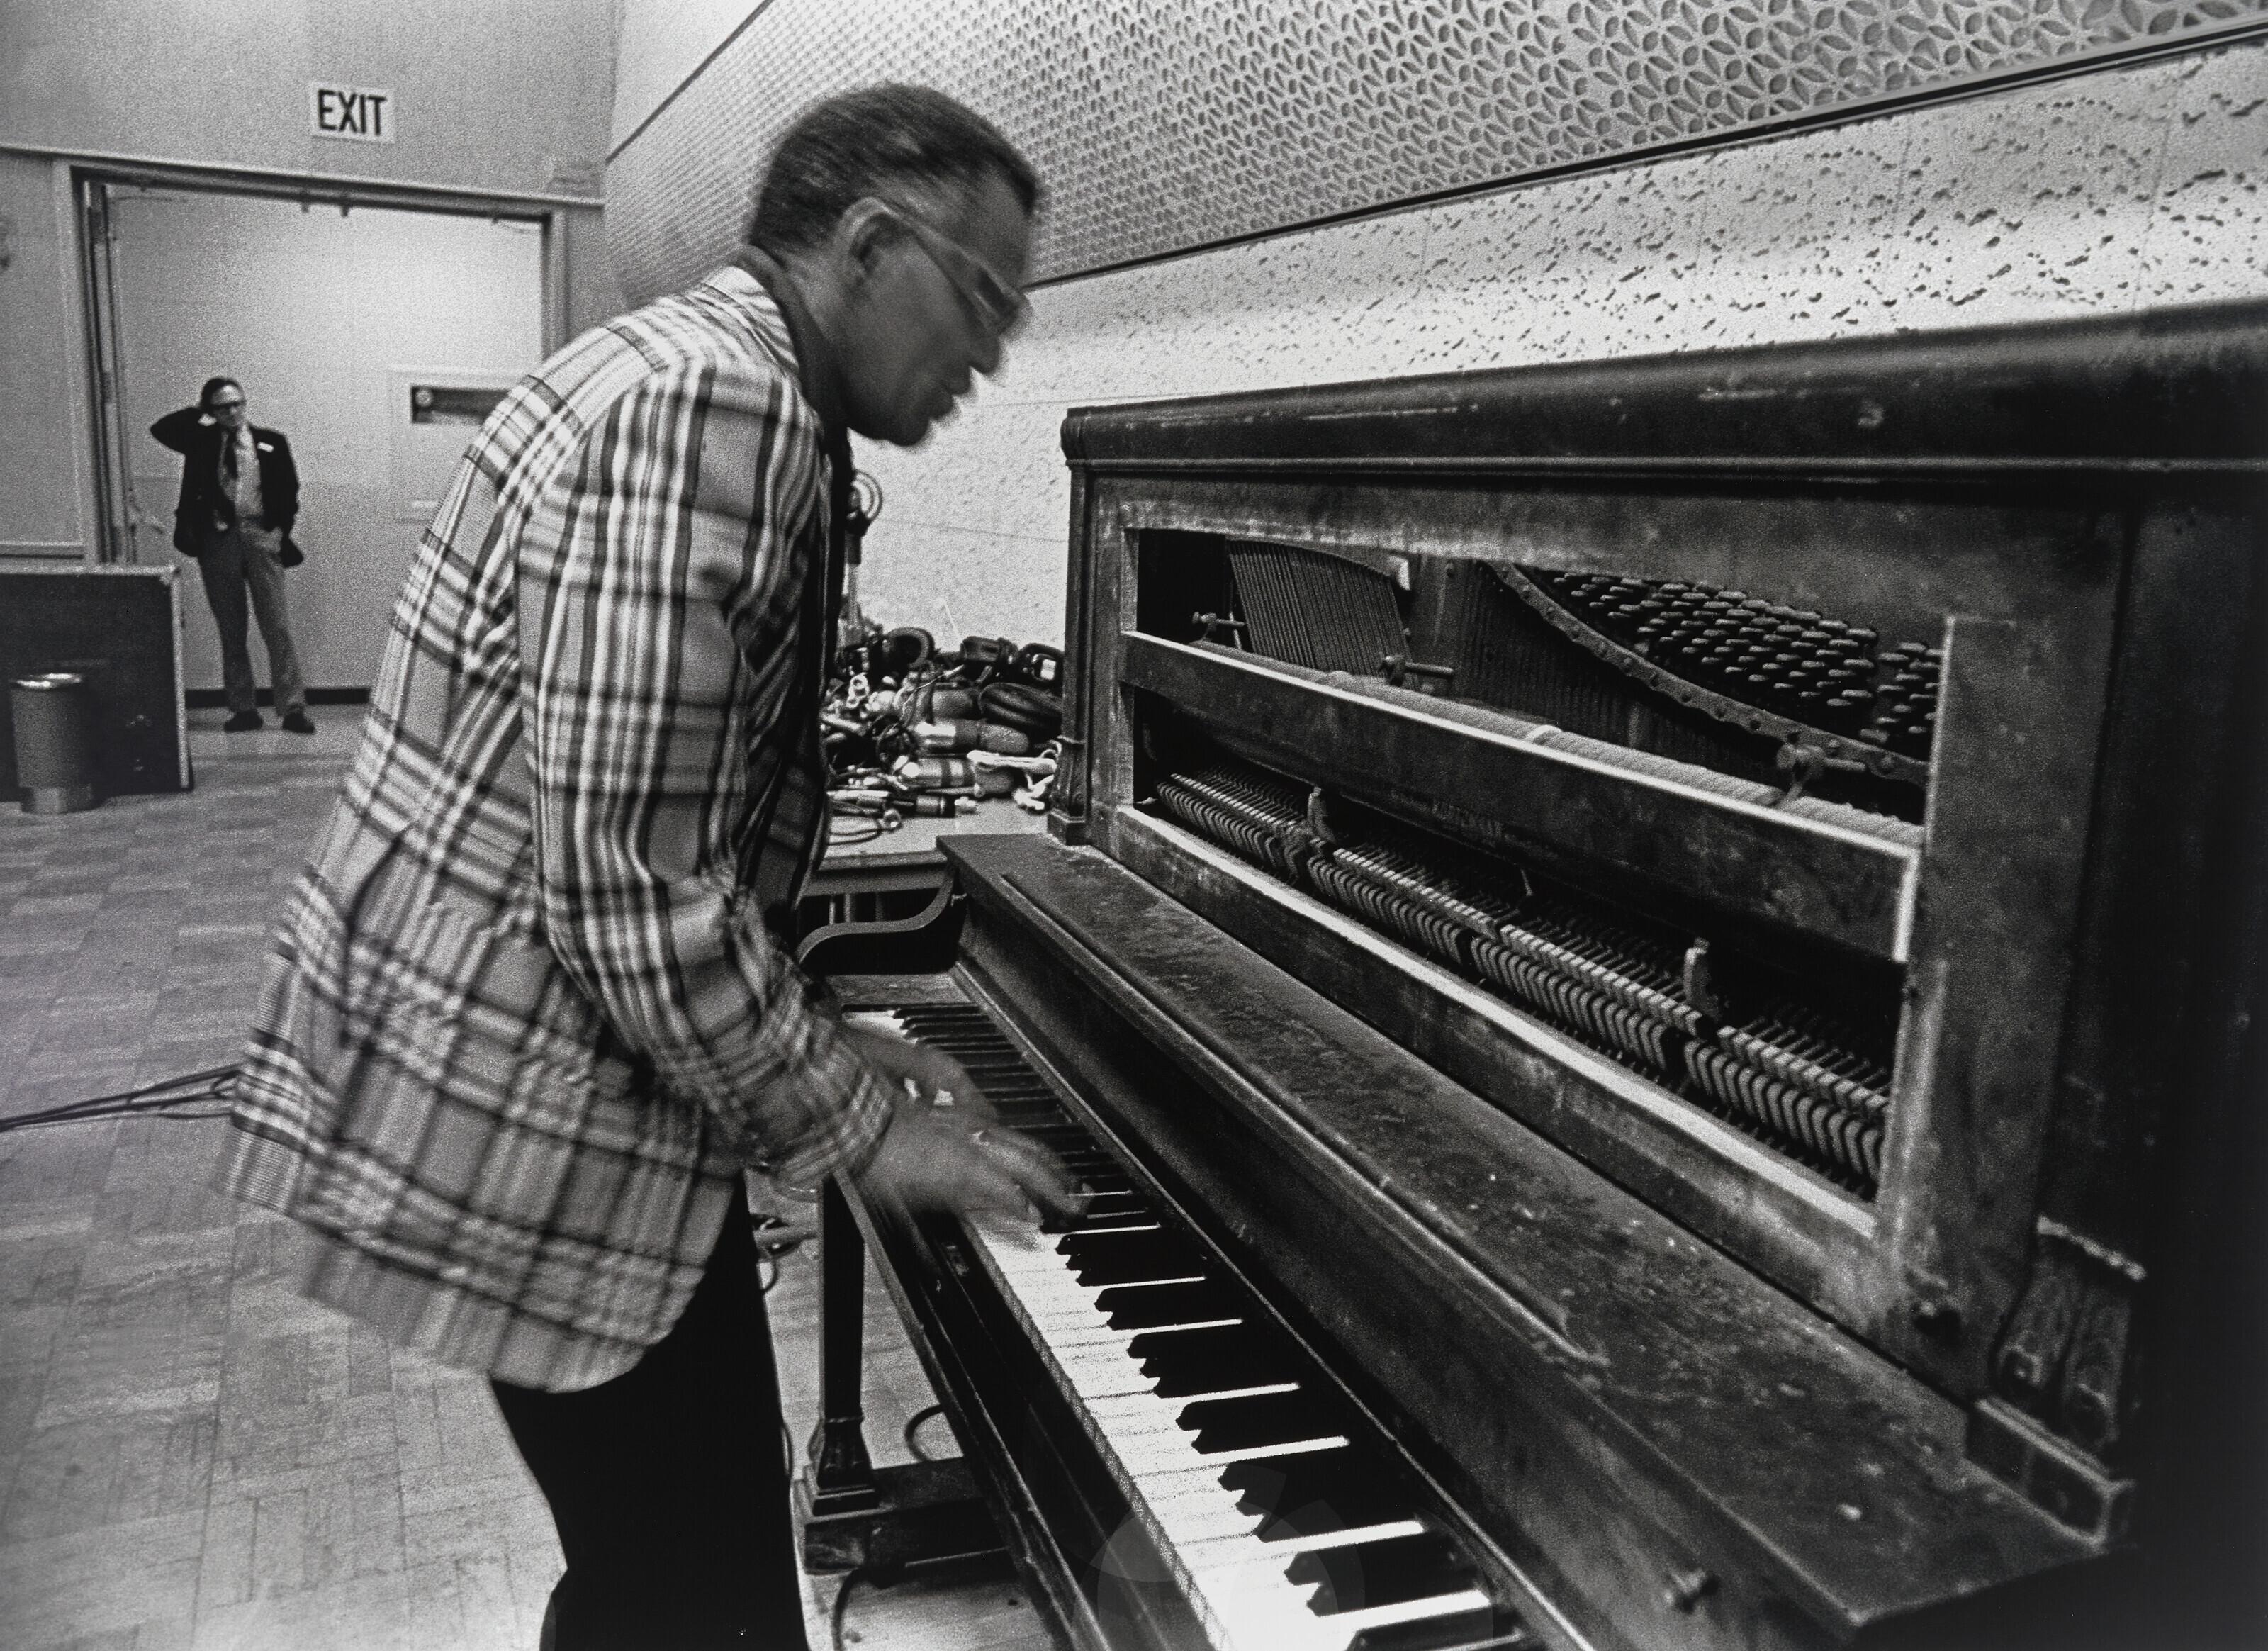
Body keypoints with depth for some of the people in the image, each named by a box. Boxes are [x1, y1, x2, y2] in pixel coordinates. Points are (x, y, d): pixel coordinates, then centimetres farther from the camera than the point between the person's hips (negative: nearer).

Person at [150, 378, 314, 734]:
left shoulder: (271, 442, 8)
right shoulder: (203, 441, 11)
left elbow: (289, 491, 8)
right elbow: (161, 429, -1)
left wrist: (282, 531, -2)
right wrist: (199, 411, 4)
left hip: (261, 537, -2)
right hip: (217, 541, 2)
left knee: (277, 627, -6)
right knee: (231, 632, 4)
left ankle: (293, 708, -6)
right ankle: (243, 710, 9)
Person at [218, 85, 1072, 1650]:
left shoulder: (703, 375, 13)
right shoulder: (715, 403, -21)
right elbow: (633, 888, -26)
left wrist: (820, 1039, 14)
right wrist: (859, 1124, -14)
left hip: (546, 1060, 10)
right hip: (528, 1115, -10)